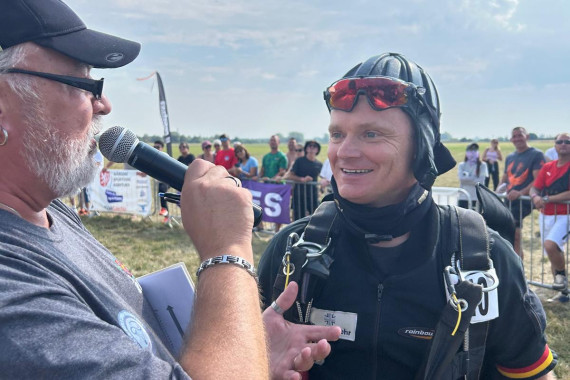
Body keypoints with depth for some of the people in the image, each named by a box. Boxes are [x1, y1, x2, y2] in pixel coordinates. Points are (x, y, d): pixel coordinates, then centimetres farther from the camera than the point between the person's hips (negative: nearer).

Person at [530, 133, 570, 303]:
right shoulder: (548, 167, 9)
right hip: (545, 216, 6)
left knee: (550, 244, -28)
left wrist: (547, 199, -19)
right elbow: (534, 188, 7)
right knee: (554, 255, 10)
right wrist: (536, 197, -15)